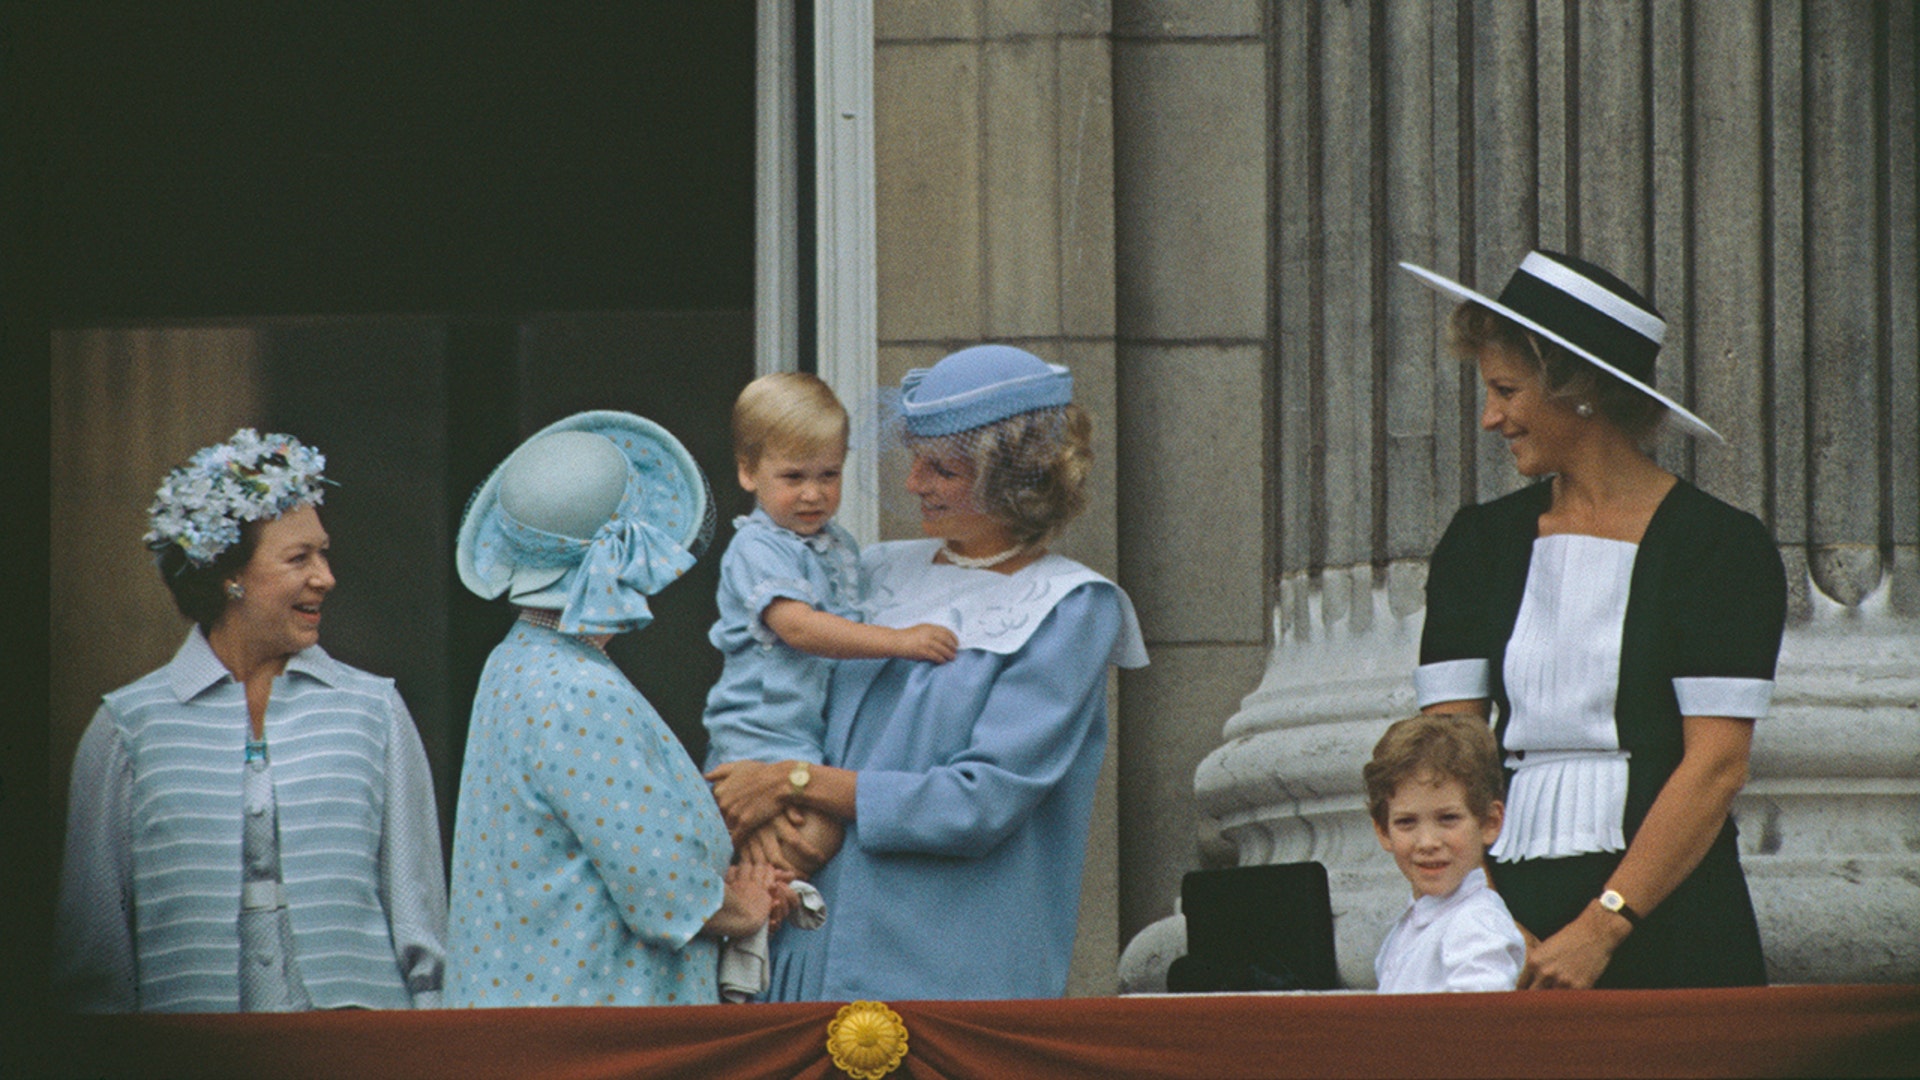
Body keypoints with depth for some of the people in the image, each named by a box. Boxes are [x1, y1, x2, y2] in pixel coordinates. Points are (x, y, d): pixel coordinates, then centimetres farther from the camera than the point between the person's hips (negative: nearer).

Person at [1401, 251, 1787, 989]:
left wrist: (1600, 929, -16)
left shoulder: (1720, 547, -1)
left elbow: (1716, 765, -9)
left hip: (1668, 923, -3)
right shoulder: (1481, 544, 14)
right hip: (1515, 909, 3)